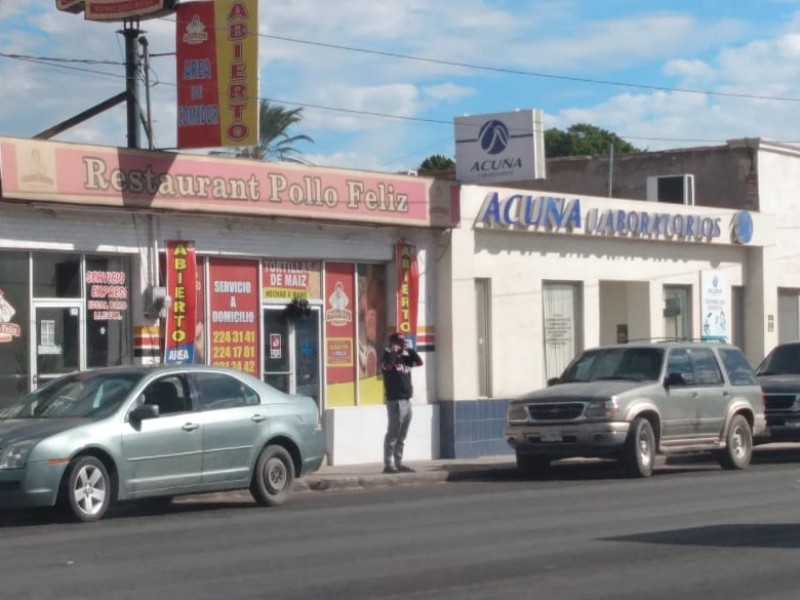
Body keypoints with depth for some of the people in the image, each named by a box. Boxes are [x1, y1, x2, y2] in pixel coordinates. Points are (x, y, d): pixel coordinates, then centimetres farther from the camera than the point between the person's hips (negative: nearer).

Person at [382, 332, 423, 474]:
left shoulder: (405, 358, 17)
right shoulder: (388, 357, -6)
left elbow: (419, 362, 14)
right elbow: (388, 365, -27)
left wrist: (410, 349, 6)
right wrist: (393, 351, -16)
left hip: (406, 401, 8)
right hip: (395, 402, -8)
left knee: (402, 435, 10)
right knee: (393, 434, -8)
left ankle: (398, 463, 15)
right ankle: (388, 464, -7)